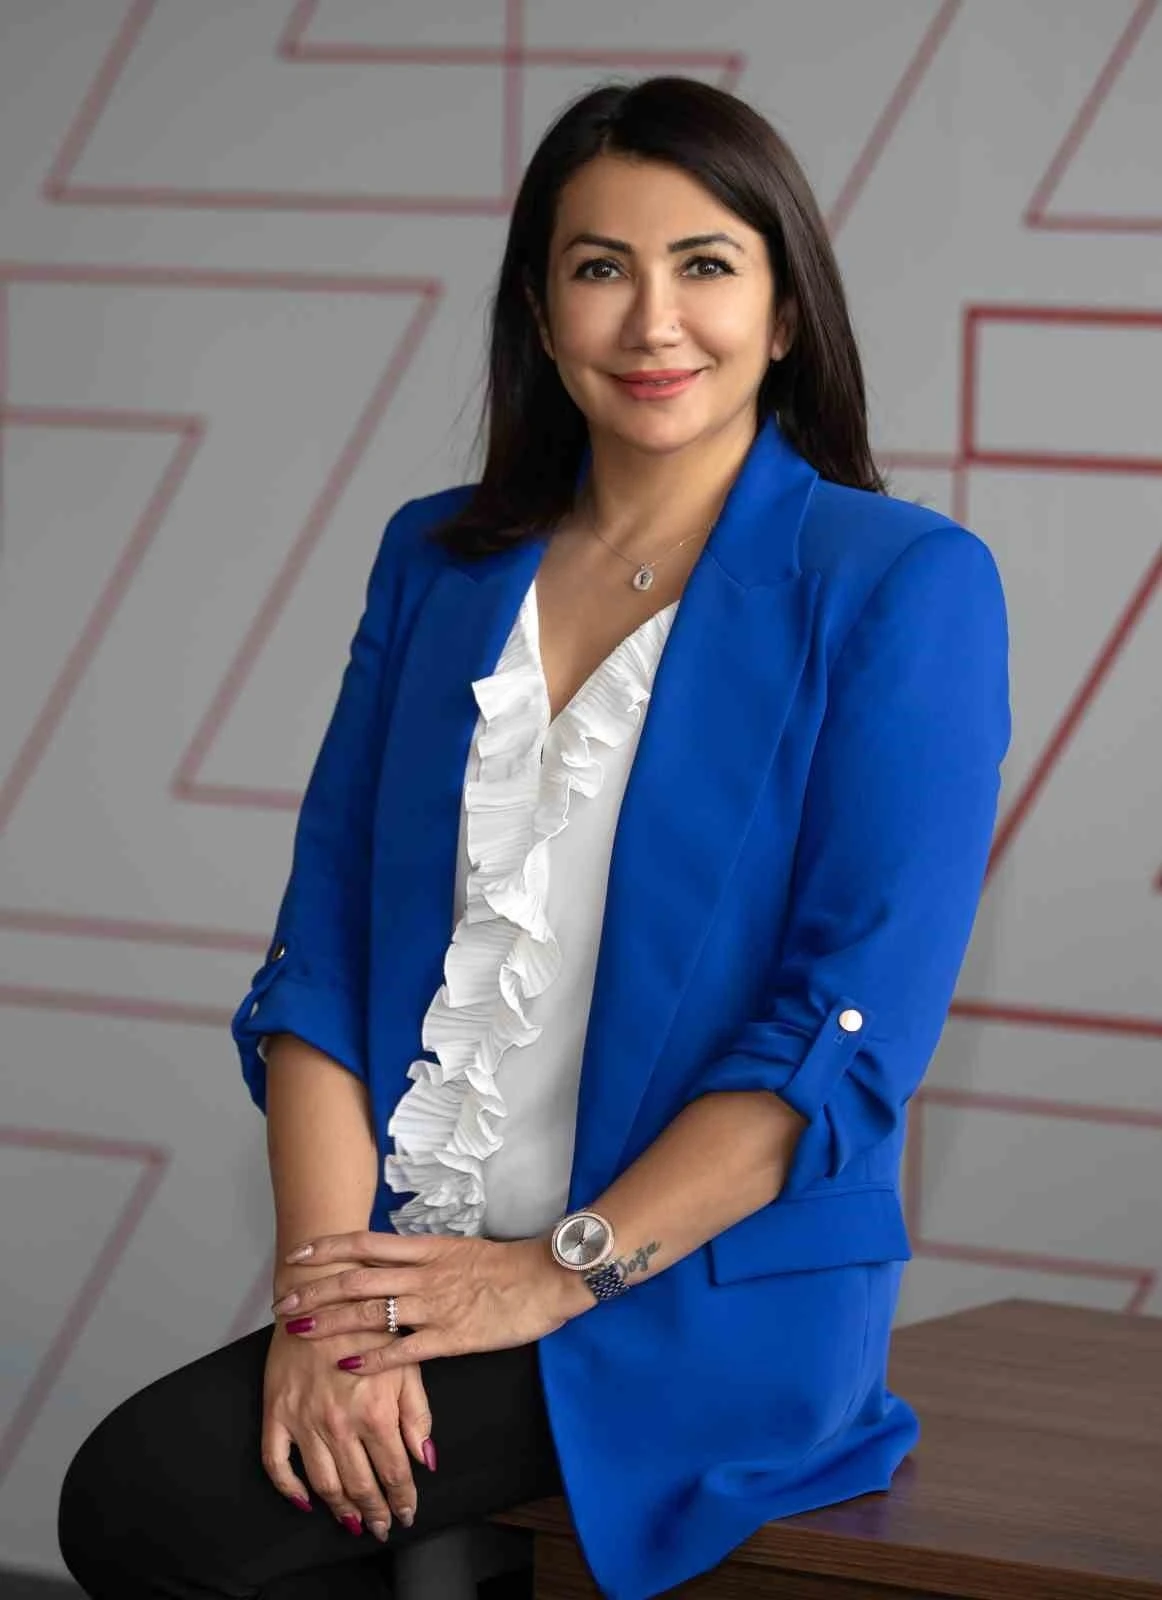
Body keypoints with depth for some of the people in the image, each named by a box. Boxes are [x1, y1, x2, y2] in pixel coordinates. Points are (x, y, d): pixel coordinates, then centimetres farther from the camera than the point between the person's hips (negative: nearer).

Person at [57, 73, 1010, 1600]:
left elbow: (857, 1029, -10)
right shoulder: (439, 559, 13)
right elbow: (323, 949, 7)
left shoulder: (902, 585, -3)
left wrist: (557, 1273, -13)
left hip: (710, 1306, -4)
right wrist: (328, 1284, -8)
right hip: (412, 1279, 4)